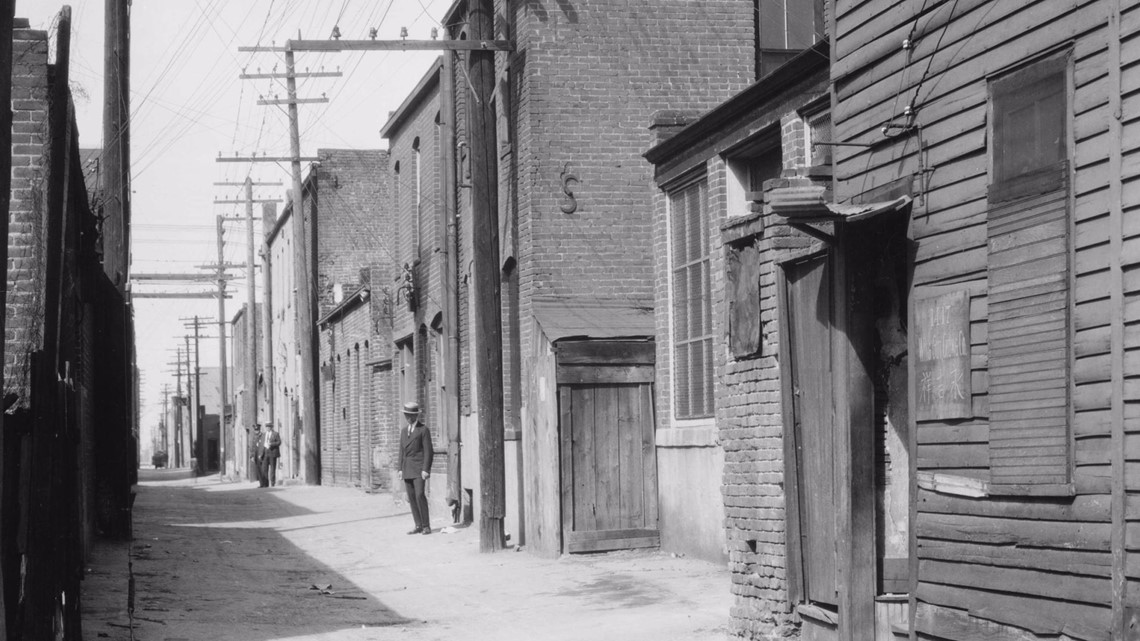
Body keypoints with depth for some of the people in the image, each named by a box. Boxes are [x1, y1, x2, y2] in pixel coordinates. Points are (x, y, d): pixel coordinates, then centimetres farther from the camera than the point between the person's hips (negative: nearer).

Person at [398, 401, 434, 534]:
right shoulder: (404, 431, 17)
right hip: (407, 469, 7)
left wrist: (425, 469, -15)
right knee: (411, 497, 3)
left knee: (419, 495, -16)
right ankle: (418, 526, 5)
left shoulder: (423, 430, -3)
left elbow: (428, 451, -8)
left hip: (419, 468, -7)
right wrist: (401, 468, 10)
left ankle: (426, 525, -9)